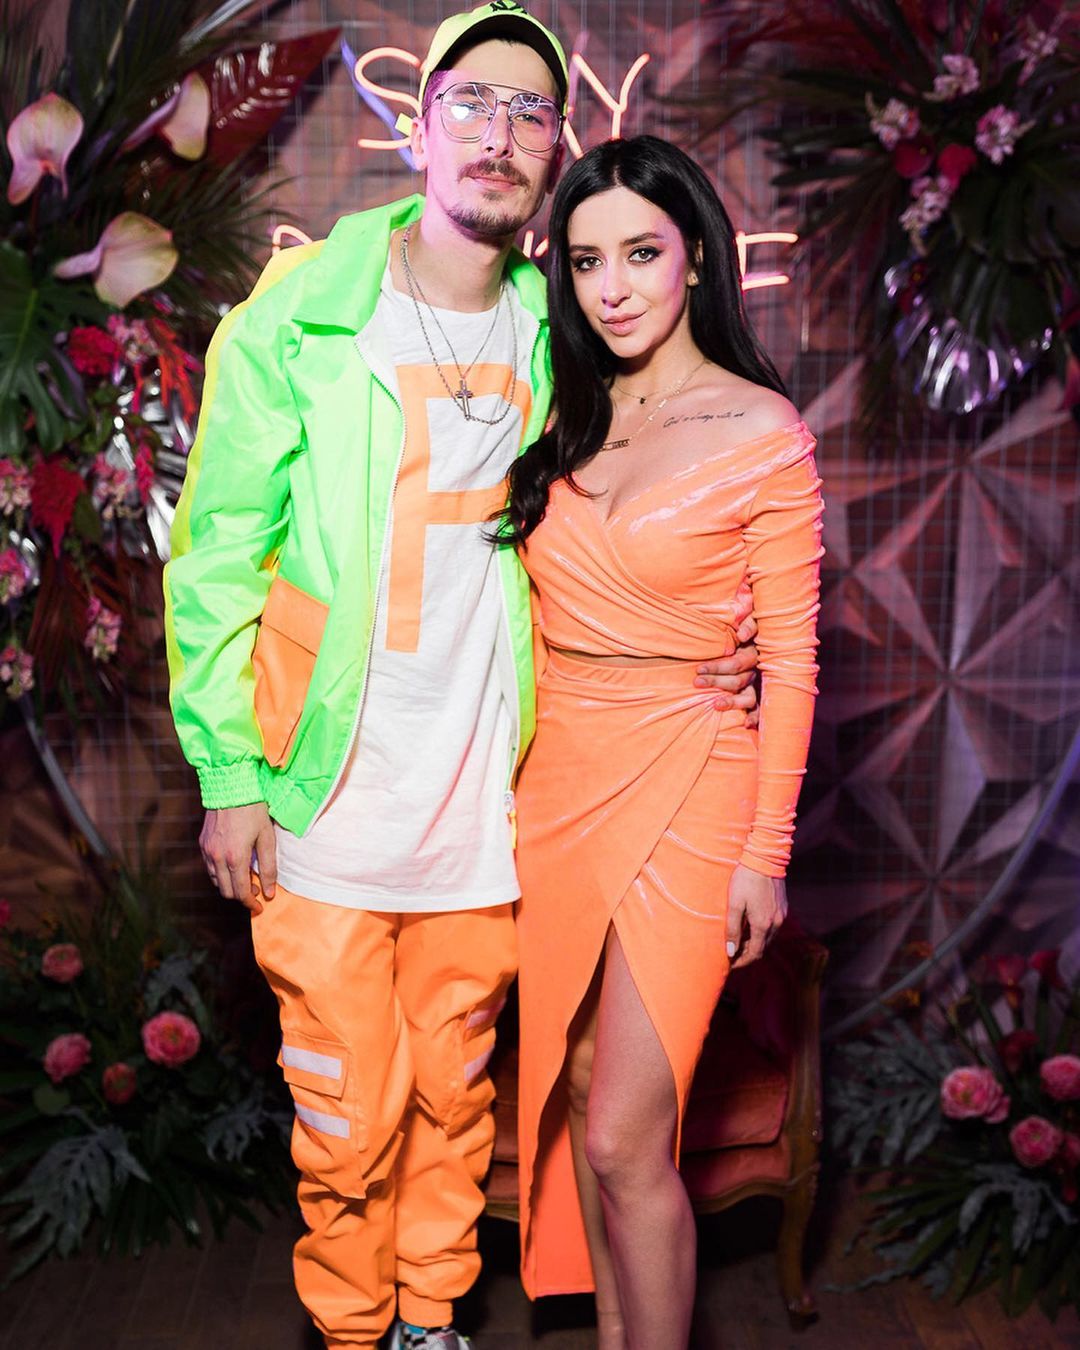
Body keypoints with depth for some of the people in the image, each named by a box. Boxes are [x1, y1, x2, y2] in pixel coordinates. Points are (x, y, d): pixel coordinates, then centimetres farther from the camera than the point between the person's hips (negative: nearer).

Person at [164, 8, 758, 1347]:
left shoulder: (554, 341, 5)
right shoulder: (296, 317, -5)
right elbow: (217, 555, -4)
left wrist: (698, 661, -1)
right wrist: (228, 773, -7)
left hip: (487, 797, 3)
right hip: (328, 798, -2)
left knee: (454, 1095, 17)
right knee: (349, 1115, 7)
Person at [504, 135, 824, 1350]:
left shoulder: (762, 432, -7)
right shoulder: (564, 418, 8)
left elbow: (788, 657, -6)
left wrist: (765, 850, -7)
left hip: (683, 790, -5)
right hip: (556, 780, 5)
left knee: (627, 1138, -4)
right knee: (574, 1094, 15)